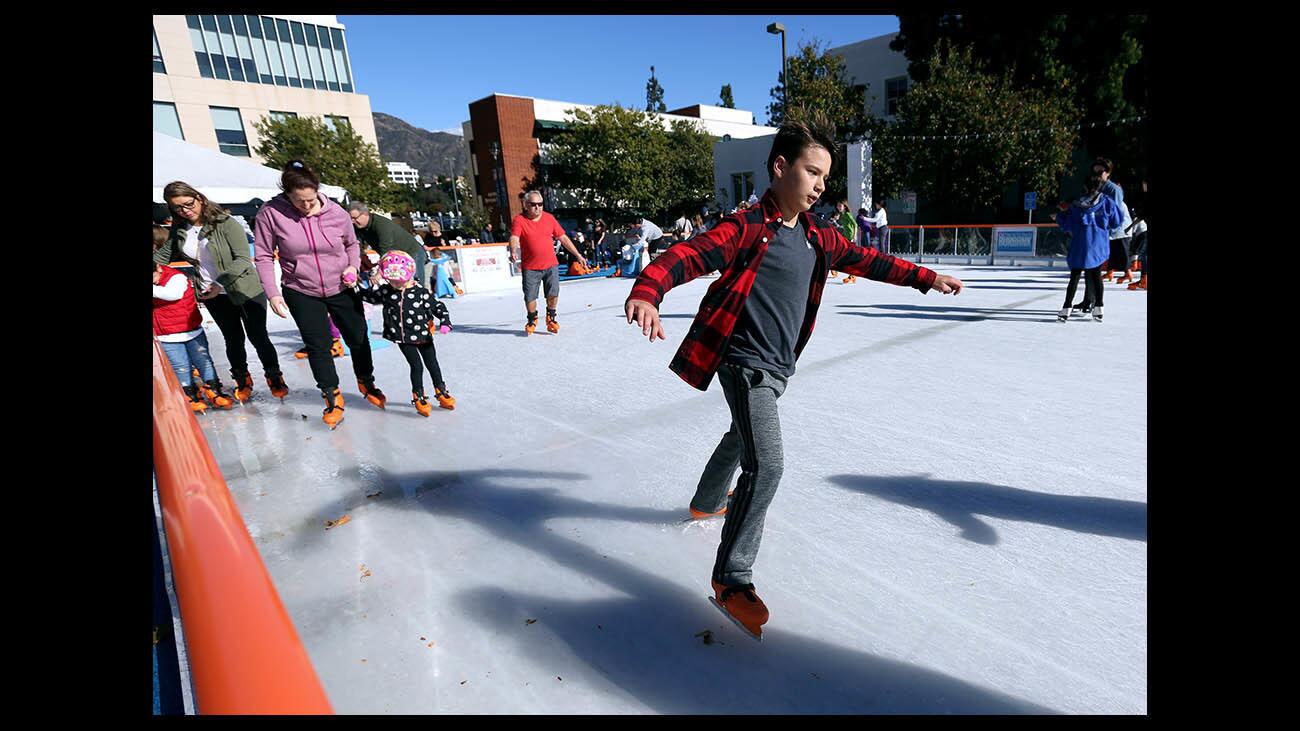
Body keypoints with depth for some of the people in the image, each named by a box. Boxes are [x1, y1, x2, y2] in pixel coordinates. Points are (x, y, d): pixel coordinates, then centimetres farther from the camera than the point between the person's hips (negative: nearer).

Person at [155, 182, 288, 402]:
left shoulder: (225, 222, -15)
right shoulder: (179, 230, 3)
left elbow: (243, 259, -20)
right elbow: (163, 254, 16)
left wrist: (220, 282, -27)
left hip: (246, 290, -5)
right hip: (213, 296, 5)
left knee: (258, 335, 0)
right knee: (233, 338, 14)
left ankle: (274, 377, 18)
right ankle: (242, 381, 30)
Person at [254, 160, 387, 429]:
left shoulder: (337, 213, -11)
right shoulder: (270, 213, -14)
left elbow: (352, 244, 9)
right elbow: (264, 257, -5)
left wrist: (353, 265, -8)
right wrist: (273, 293, -11)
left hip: (341, 289, 2)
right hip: (301, 293, -1)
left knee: (358, 338, 10)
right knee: (318, 345, -1)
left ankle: (366, 382, 34)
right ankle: (332, 396, 17)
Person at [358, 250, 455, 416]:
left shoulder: (420, 292, -11)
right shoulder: (385, 291, -4)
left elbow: (437, 306, -6)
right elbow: (369, 296, 13)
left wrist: (445, 322, -17)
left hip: (423, 335, 0)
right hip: (403, 338, 0)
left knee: (432, 364, 11)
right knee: (416, 366, -2)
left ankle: (441, 392, 29)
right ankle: (418, 397, 16)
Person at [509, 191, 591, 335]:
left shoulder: (549, 218, 6)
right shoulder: (519, 220, -5)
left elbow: (563, 237, 9)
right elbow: (514, 238, -19)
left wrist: (578, 255, 8)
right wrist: (513, 252, -41)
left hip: (551, 265, 2)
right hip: (530, 267, -2)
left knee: (553, 295, 1)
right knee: (530, 297, 1)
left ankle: (551, 318, 27)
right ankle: (532, 320, 28)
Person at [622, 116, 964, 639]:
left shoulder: (818, 237, 8)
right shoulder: (747, 227, -15)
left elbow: (867, 261, 20)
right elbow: (687, 256, -26)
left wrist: (926, 278, 26)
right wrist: (646, 293, -45)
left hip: (777, 367, 9)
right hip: (745, 363, -9)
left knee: (742, 438, 27)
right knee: (766, 465, -17)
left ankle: (707, 501, 55)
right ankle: (732, 578, -2)